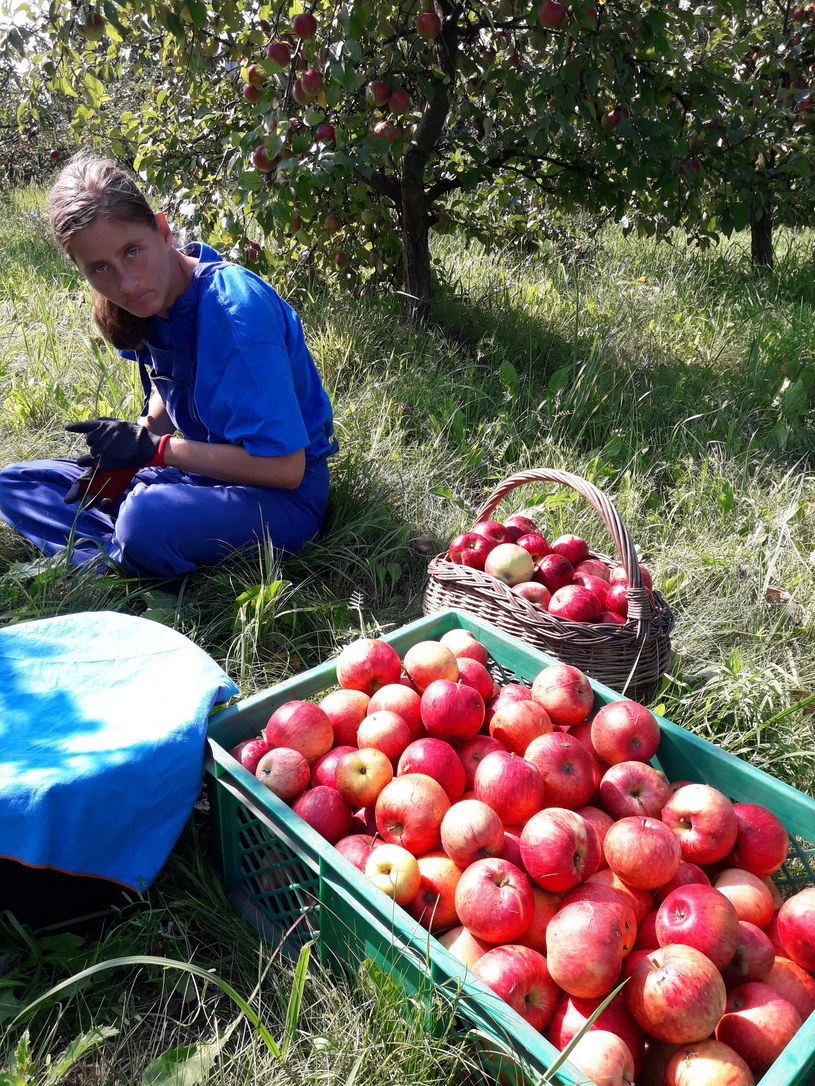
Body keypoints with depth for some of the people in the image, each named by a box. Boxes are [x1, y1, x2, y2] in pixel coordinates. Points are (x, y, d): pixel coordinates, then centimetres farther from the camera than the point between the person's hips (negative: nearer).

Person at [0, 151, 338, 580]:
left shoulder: (234, 310, -26)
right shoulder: (150, 299, -3)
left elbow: (284, 466, -27)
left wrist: (154, 448, -21)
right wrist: (125, 451, -3)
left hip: (282, 493, -8)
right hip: (203, 470, 8)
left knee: (147, 516, -40)